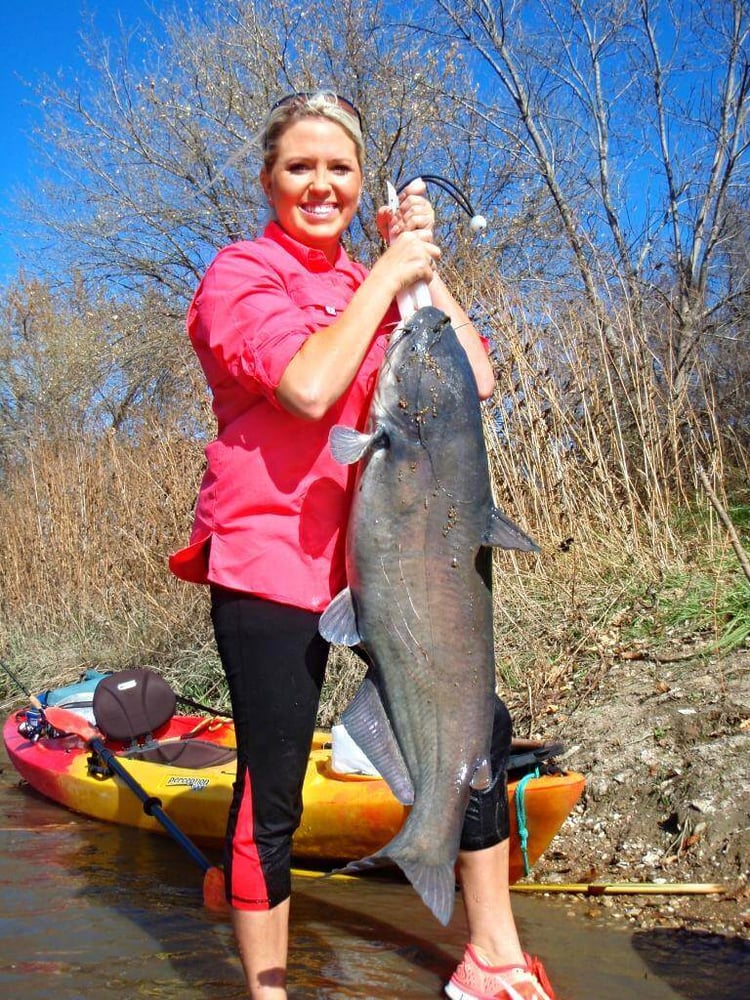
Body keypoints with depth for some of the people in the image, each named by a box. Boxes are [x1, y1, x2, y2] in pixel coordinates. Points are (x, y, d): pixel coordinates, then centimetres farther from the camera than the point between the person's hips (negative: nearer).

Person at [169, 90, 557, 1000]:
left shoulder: (375, 285, 15)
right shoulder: (241, 273, -3)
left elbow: (474, 379, 4)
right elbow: (308, 385, -23)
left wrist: (422, 267, -1)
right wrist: (386, 277, -12)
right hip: (270, 553, -6)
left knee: (475, 724, 9)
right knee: (271, 788, 0)